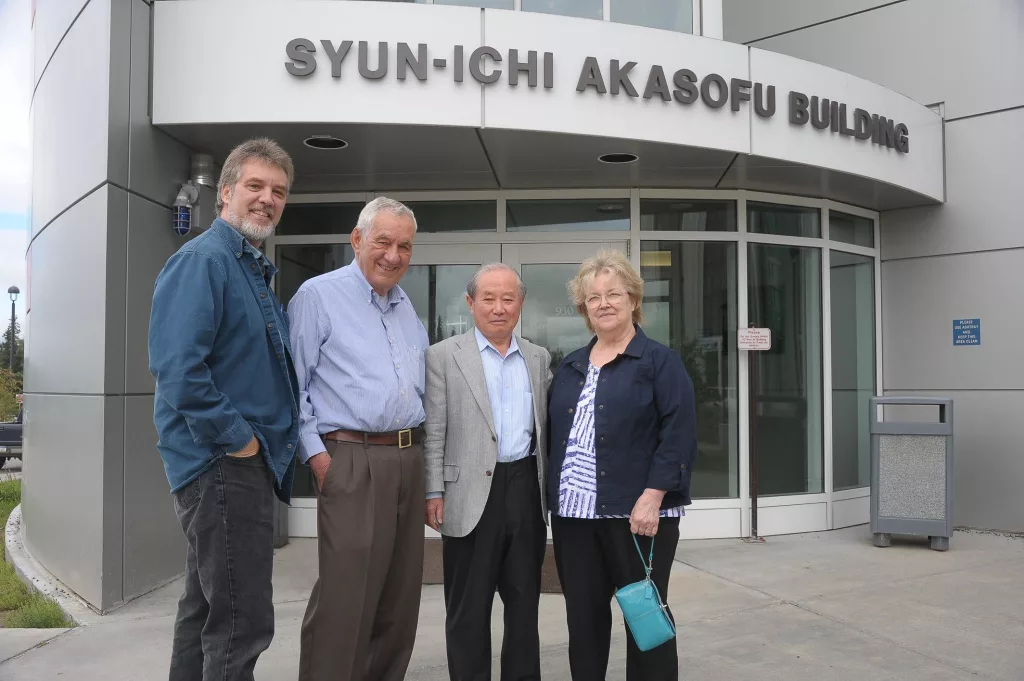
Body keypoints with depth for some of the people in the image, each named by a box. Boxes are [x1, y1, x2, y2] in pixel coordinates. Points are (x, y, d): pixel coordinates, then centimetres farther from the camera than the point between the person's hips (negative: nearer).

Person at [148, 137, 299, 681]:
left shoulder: (258, 270, 17)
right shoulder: (202, 260, -12)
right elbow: (177, 367, -24)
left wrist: (276, 439, 13)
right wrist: (236, 439, -19)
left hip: (250, 463, 10)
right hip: (223, 465, -10)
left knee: (205, 614, 19)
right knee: (242, 624, -5)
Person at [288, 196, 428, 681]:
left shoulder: (407, 306, 17)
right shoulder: (319, 295, -3)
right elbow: (292, 384, -7)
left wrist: (419, 448, 16)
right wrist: (314, 454, -13)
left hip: (409, 460, 7)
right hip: (353, 462, -7)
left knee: (400, 595, 12)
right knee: (345, 598, -8)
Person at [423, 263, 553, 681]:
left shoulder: (539, 359, 11)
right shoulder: (443, 356, -1)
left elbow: (544, 427, 14)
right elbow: (433, 433, -4)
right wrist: (434, 493, -8)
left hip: (527, 490, 4)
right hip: (472, 494, -4)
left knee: (525, 602, 14)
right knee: (468, 608, 6)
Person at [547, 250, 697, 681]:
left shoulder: (659, 361, -3)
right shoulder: (569, 367, 14)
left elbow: (678, 434, -10)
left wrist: (651, 498, -18)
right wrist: (555, 497, 10)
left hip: (637, 512, -5)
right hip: (573, 512, 5)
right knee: (583, 614, 11)